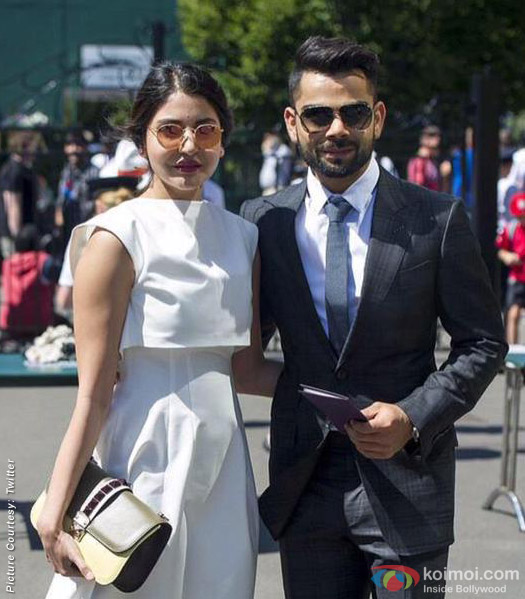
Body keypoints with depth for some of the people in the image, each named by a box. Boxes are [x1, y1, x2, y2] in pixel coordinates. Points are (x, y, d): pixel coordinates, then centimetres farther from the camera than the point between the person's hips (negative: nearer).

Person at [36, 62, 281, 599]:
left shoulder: (241, 237, 10)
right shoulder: (117, 238, -9)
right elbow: (94, 394, -12)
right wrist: (53, 515, -16)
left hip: (222, 462, 6)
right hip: (149, 456, -6)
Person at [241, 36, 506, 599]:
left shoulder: (437, 220, -4)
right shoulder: (262, 221, 3)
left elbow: (483, 342, 0)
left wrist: (415, 416, -13)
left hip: (407, 481, -2)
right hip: (304, 484, 2)